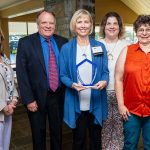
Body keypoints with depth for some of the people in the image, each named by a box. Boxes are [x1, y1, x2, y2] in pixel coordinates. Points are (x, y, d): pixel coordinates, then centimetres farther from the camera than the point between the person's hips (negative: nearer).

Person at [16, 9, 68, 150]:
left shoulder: (63, 42, 1)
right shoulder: (25, 42, -7)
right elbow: (21, 73, -10)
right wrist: (28, 99, -13)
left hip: (58, 95, 3)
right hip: (37, 97, -2)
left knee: (57, 131, 19)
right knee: (38, 133, 16)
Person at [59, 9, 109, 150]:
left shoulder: (99, 47, 4)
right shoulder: (66, 48, -1)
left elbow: (105, 72, 5)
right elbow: (63, 75, -1)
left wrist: (104, 81, -17)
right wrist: (72, 84, -21)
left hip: (96, 102, 2)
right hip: (76, 103, -1)